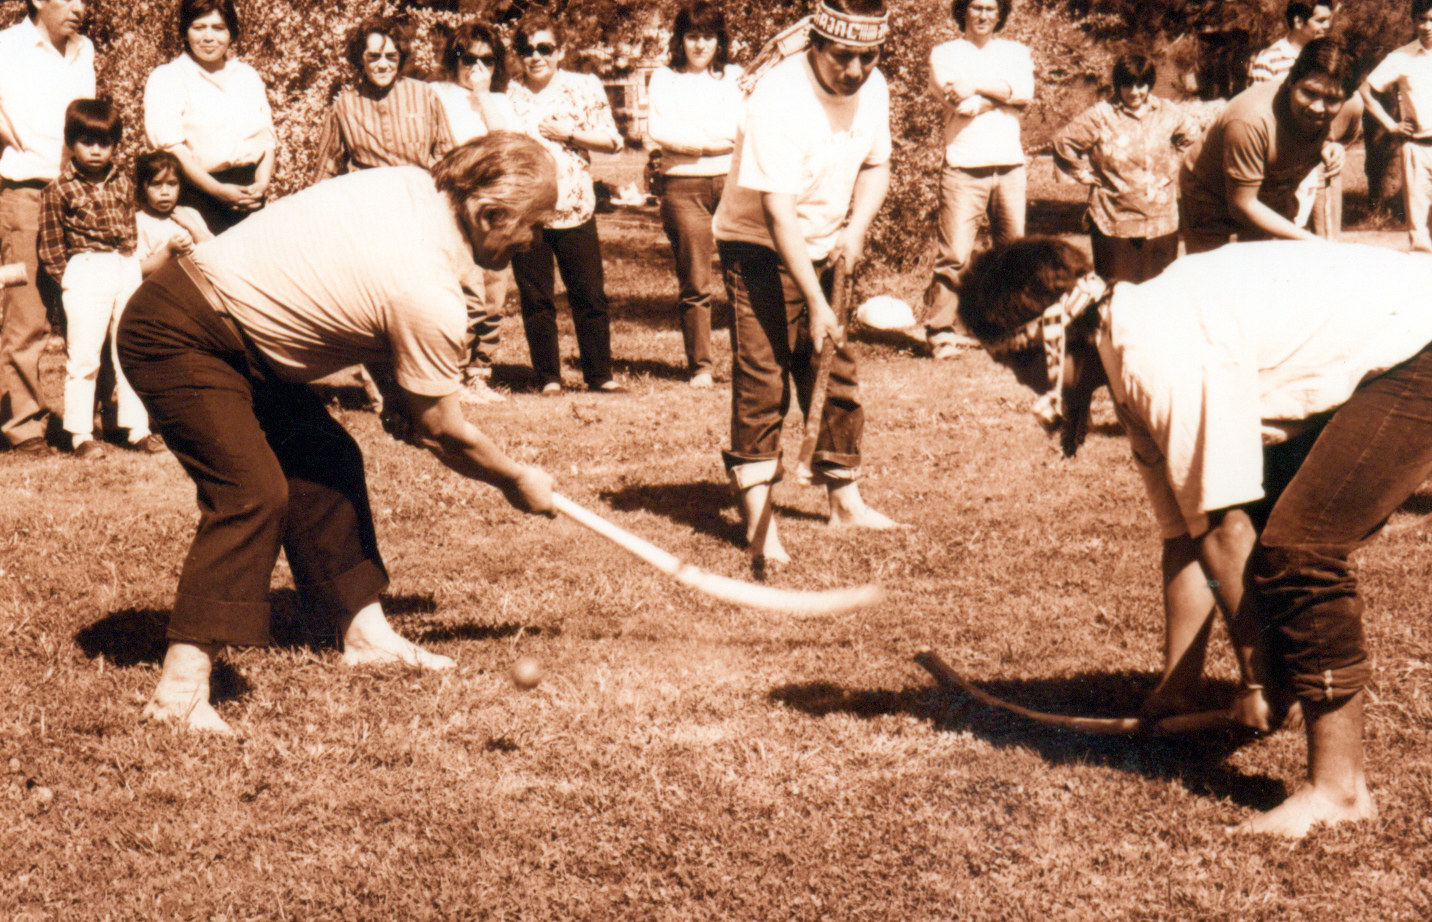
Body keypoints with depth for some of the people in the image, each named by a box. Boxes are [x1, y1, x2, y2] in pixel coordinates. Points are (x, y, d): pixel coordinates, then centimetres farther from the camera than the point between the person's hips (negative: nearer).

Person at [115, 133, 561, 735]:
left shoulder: (412, 187, -1)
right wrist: (517, 482, 6)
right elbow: (444, 434, -10)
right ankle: (180, 687, -22)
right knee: (254, 492, -20)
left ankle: (363, 630, 21)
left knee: (327, 459, 12)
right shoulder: (430, 296, -24)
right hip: (176, 340, -10)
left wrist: (398, 393, 10)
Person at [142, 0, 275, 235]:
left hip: (251, 191, 4)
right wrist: (218, 191, -17)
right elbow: (169, 145, -9)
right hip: (198, 195, -4)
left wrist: (262, 183, -7)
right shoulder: (166, 78, 3)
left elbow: (267, 136, 13)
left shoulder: (248, 76, 19)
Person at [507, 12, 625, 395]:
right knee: (535, 299, 3)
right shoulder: (508, 95, 7)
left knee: (590, 295, 1)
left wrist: (568, 134, -8)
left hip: (574, 209, -1)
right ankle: (548, 378, 12)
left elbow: (612, 140, 4)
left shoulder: (585, 87, 5)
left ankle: (599, 375, 10)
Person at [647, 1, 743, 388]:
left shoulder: (736, 77, 15)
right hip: (683, 187, -1)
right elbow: (657, 131, -5)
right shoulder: (664, 79, 11)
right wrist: (712, 142, -8)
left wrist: (688, 138, -7)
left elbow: (742, 128, -1)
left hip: (733, 182, 1)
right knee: (694, 283, -3)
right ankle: (699, 366, 4)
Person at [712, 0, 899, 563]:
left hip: (827, 248, 7)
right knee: (762, 379, -11)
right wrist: (816, 304, -32)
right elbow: (778, 215, -30)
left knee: (839, 374, 10)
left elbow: (876, 166, 13)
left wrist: (856, 229, -7)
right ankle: (757, 517, -8)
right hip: (761, 248, -7)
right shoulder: (781, 99, -27)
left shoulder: (872, 88, -5)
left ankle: (845, 500, 24)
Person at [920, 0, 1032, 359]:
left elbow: (1025, 90, -6)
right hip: (964, 167, -3)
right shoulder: (944, 53, 7)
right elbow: (961, 104, -9)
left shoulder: (1015, 52, 16)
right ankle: (940, 331, -3)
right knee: (954, 253, -10)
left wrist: (978, 85, -13)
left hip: (1009, 167, 4)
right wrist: (1004, 94, -3)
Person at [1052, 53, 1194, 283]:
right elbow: (1063, 143, -2)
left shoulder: (1167, 114, 5)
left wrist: (1171, 167, 14)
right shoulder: (1101, 115, -6)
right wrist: (1086, 175, -3)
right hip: (1115, 221, -4)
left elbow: (1190, 135, 25)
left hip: (1162, 222, 4)